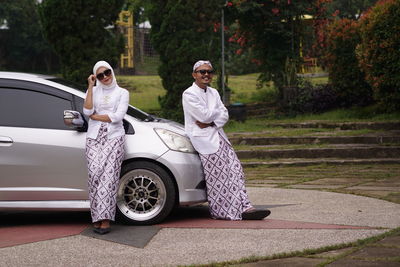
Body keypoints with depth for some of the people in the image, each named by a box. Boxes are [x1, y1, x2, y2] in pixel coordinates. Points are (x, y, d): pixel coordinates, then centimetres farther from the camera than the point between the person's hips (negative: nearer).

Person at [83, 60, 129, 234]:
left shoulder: (122, 93, 9)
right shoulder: (93, 91, 16)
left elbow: (117, 116, -4)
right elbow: (87, 111, -3)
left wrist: (95, 116, -1)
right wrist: (91, 87, -2)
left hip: (114, 137, -2)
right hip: (94, 138, 2)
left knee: (108, 175, -15)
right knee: (95, 174, -13)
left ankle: (105, 220, -18)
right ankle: (98, 218, -12)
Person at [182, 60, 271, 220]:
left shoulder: (213, 93, 18)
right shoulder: (189, 94, -4)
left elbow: (224, 116, 9)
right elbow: (204, 115, -15)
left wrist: (210, 122, -9)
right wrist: (218, 113, 3)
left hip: (218, 136, 7)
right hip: (204, 140, -7)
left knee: (234, 170, -3)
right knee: (217, 176, -11)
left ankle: (244, 207, -7)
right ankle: (221, 212, -5)